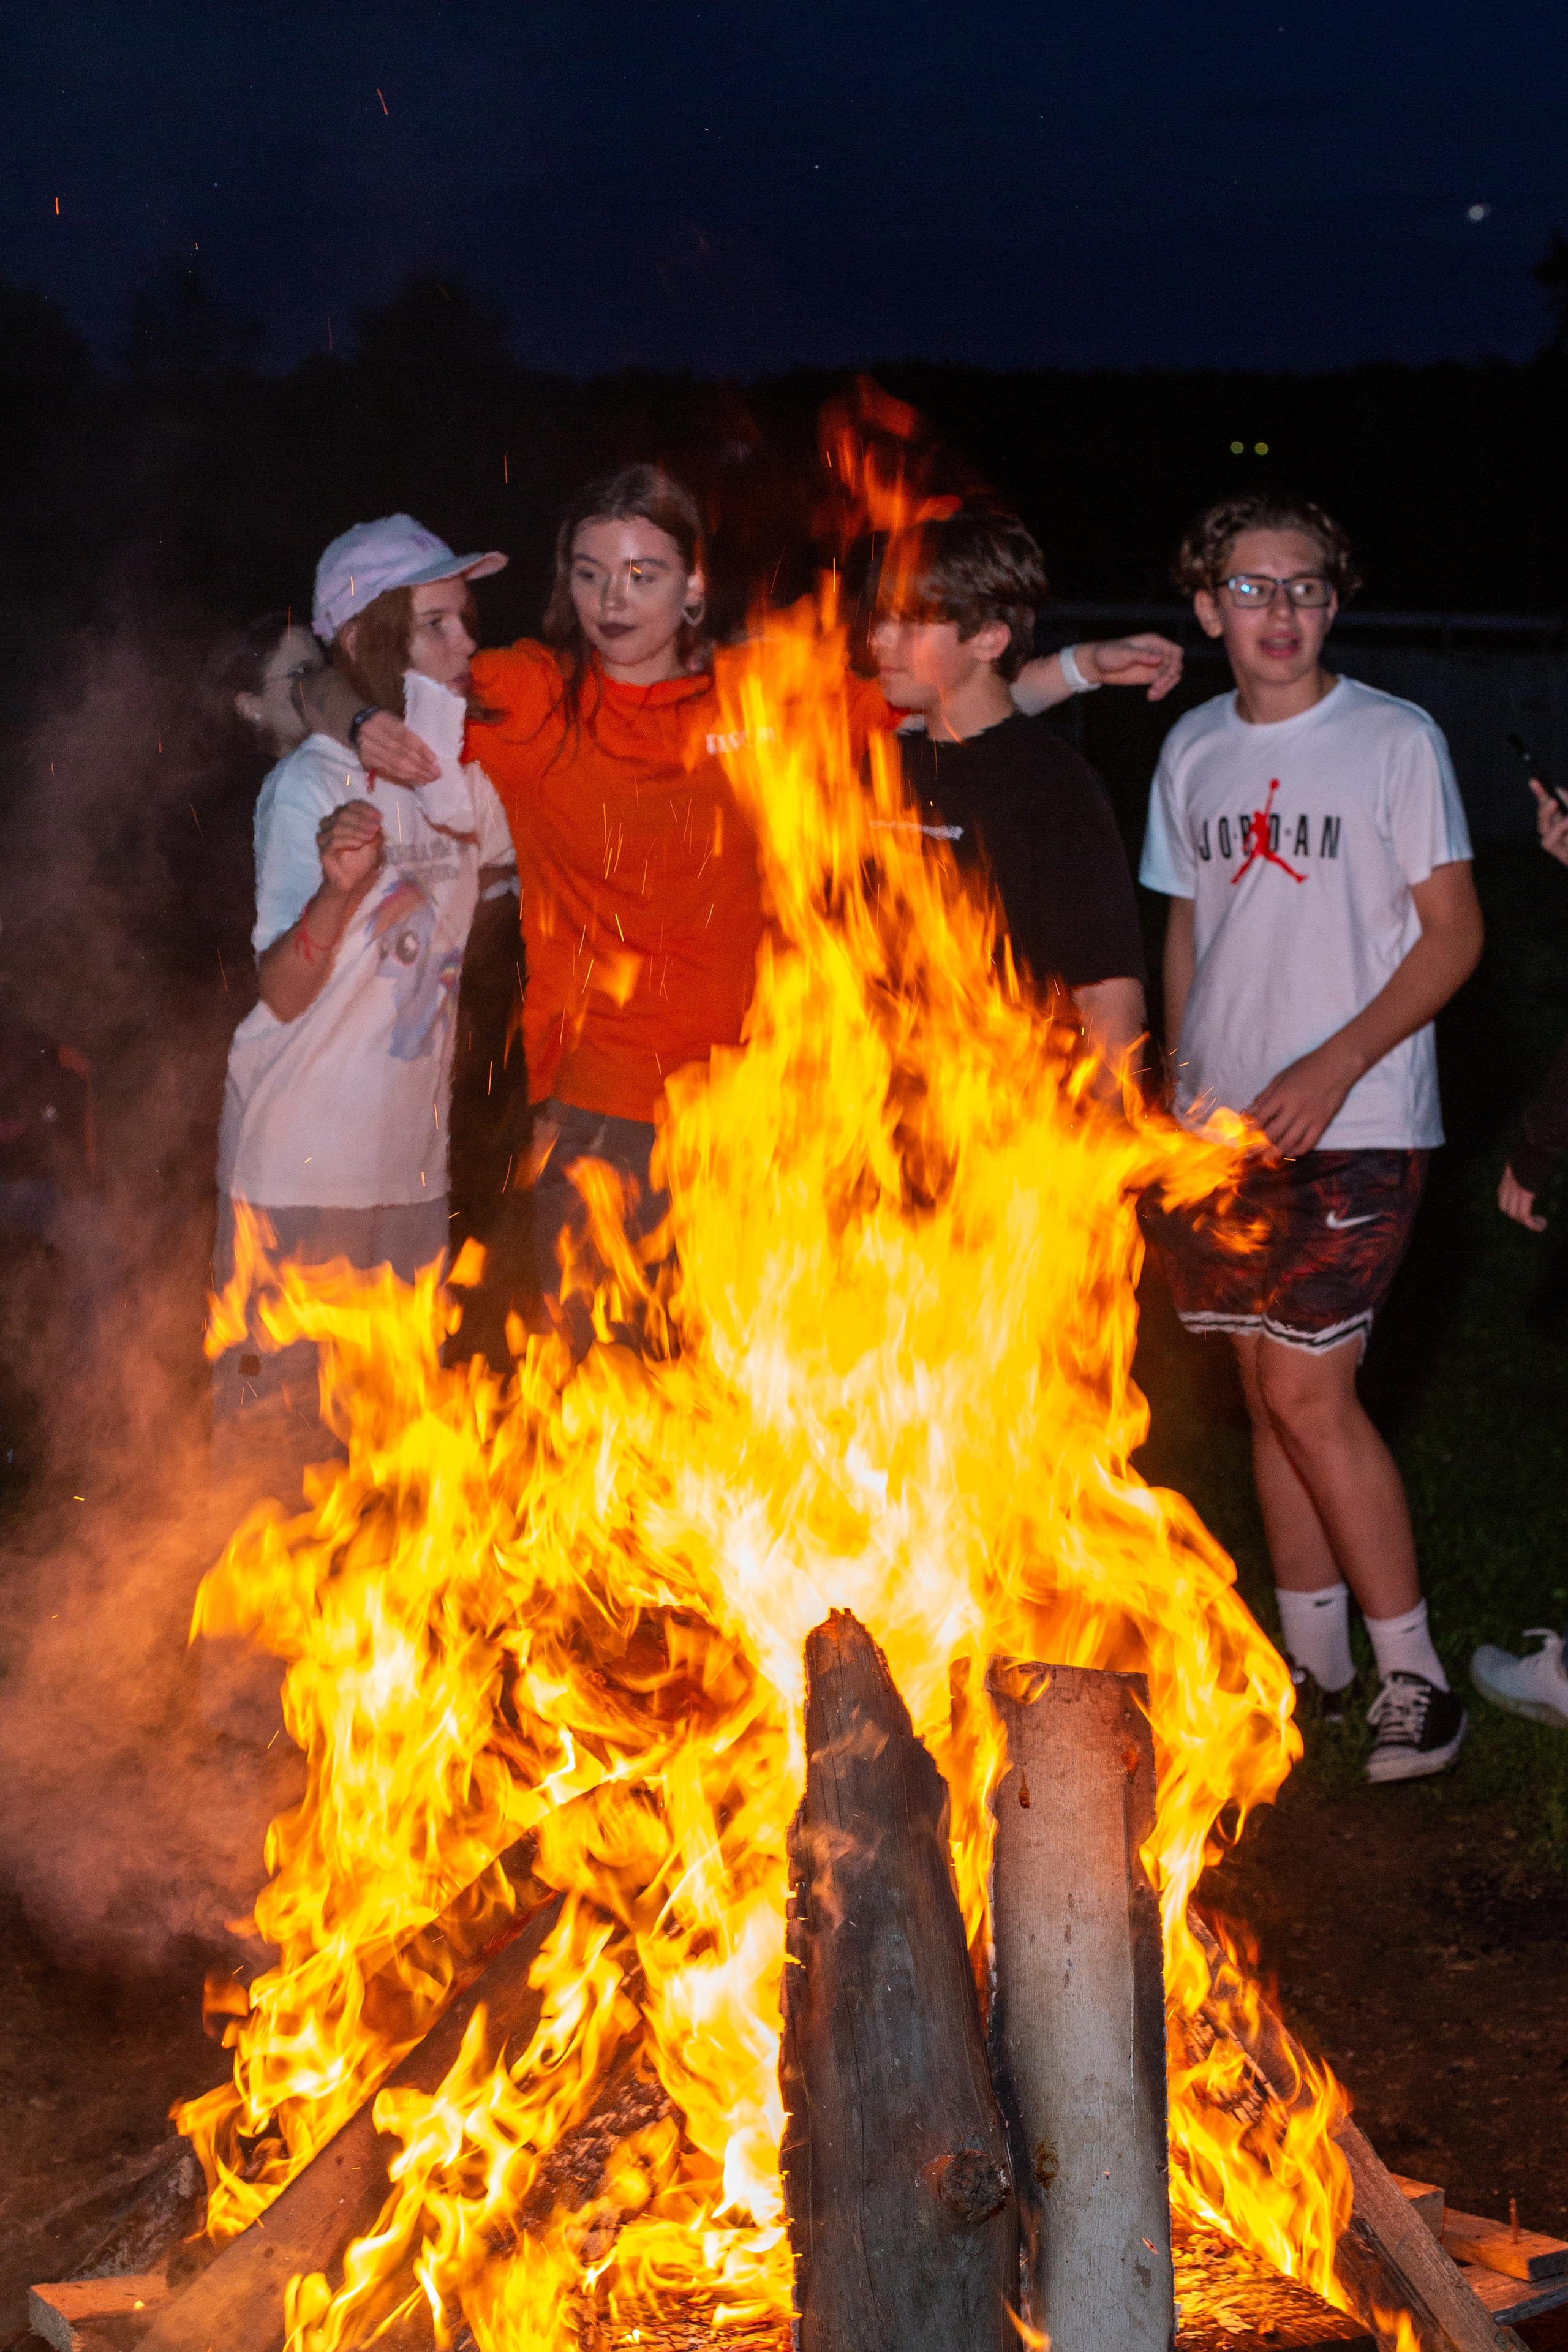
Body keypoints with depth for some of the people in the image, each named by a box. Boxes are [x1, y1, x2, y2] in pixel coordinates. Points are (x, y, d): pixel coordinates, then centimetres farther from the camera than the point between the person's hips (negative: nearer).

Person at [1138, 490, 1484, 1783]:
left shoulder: (1396, 741, -6)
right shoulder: (1193, 750, 9)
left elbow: (1454, 936, -8)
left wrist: (1333, 1068, -18)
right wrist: (1181, 1084, 12)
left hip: (1354, 1124, -5)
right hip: (1225, 1123, 5)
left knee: (1308, 1392, -11)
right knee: (1271, 1389, 9)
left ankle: (1415, 1673, 1)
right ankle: (1313, 1658, 20)